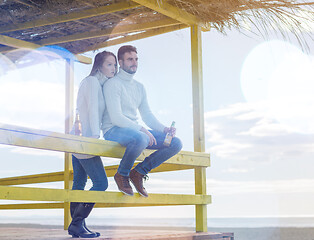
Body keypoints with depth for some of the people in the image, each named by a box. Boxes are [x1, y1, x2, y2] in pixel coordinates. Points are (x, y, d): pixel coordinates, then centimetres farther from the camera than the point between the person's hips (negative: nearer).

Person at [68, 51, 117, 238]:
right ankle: (77, 223, -7)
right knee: (101, 182, -10)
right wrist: (95, 135, -22)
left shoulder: (100, 84, 20)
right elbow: (92, 109, -16)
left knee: (79, 183, 8)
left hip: (78, 140, 10)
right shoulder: (92, 81, -8)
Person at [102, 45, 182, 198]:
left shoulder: (139, 87, 19)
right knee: (141, 139, -41)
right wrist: (141, 129, -24)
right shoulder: (112, 84, -5)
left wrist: (163, 129, -3)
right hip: (114, 130, -7)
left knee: (176, 143, -8)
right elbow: (116, 118, -16)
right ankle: (122, 175, -13)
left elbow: (147, 115, 16)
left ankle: (139, 172, -1)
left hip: (135, 130, 7)